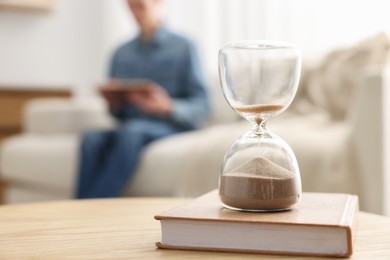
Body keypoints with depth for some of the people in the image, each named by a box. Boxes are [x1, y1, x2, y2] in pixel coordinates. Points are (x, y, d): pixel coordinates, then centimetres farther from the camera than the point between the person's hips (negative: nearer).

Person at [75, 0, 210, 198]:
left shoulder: (183, 48, 4)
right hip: (126, 128, 4)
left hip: (171, 127, -4)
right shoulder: (120, 54, 18)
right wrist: (114, 104, -5)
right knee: (92, 138, -28)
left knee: (131, 131, -35)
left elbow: (201, 107, -3)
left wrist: (167, 106, -21)